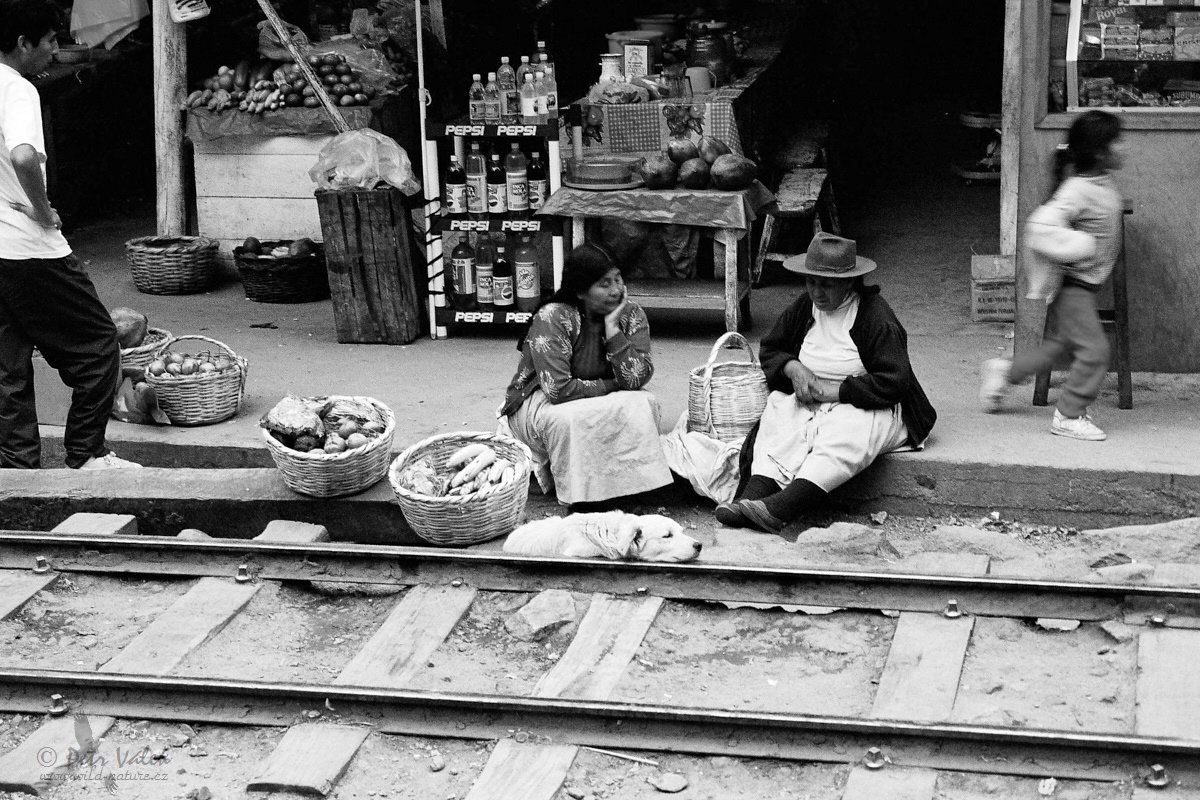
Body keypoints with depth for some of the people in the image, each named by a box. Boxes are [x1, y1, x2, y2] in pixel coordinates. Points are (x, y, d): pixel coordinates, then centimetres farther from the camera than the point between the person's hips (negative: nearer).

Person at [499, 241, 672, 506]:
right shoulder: (552, 318, -23)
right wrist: (612, 386, -19)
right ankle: (579, 493, -17)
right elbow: (558, 389, -29)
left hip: (598, 402, 4)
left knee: (643, 403, -25)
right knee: (567, 420, -39)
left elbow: (637, 378, -20)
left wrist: (612, 329, -24)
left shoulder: (631, 315, -8)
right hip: (538, 403, -4)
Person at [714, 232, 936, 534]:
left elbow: (892, 384, -18)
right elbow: (770, 349, 20)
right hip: (810, 401, 6)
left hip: (867, 407, -6)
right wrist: (793, 369, -4)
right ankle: (752, 497, -46)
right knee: (778, 420, -26)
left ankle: (777, 509, -54)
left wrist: (832, 390, -20)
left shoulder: (876, 318, -13)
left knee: (845, 434, -38)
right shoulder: (804, 308, 8)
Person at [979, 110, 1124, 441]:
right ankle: (1069, 416, 5)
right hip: (1071, 285, -10)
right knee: (1093, 349, -8)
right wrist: (1082, 245, -29)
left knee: (1058, 345, 19)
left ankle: (1004, 371, 35)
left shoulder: (1104, 185, 5)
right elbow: (1041, 227, -33)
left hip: (1084, 284, 10)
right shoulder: (1077, 191, -24)